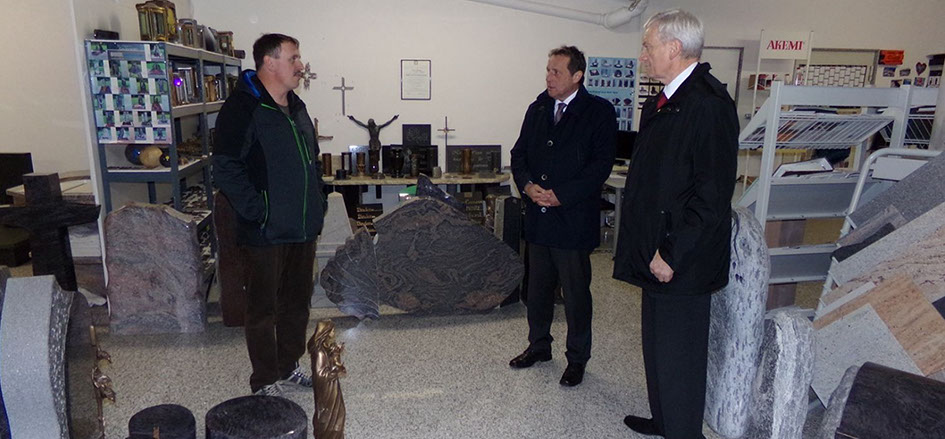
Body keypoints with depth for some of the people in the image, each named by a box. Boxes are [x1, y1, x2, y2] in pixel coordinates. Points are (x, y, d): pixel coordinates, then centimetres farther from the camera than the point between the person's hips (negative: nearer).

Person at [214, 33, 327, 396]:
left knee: (297, 300, 17)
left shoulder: (296, 106, 13)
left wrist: (318, 200, 13)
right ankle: (265, 381, 20)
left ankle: (288, 366, 34)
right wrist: (257, 212, -20)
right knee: (264, 306, 5)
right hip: (267, 231, -8)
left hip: (303, 228, 8)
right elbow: (225, 169, -19)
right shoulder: (242, 108, -13)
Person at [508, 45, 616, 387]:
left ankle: (577, 358, 24)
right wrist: (528, 185, -8)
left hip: (573, 220, -5)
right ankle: (539, 345, 36)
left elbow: (601, 163, -12)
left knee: (576, 294, 6)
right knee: (537, 287, 17)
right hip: (538, 218, 6)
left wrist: (561, 195, -18)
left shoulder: (599, 112, -6)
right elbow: (519, 153, 12)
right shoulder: (537, 109, 11)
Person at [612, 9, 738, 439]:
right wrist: (648, 247, 15)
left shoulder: (709, 105, -18)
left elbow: (712, 195, -22)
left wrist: (671, 254, -19)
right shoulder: (659, 104, 11)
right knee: (657, 344, 22)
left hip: (682, 263, -10)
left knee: (678, 358, 4)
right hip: (657, 251, 10)